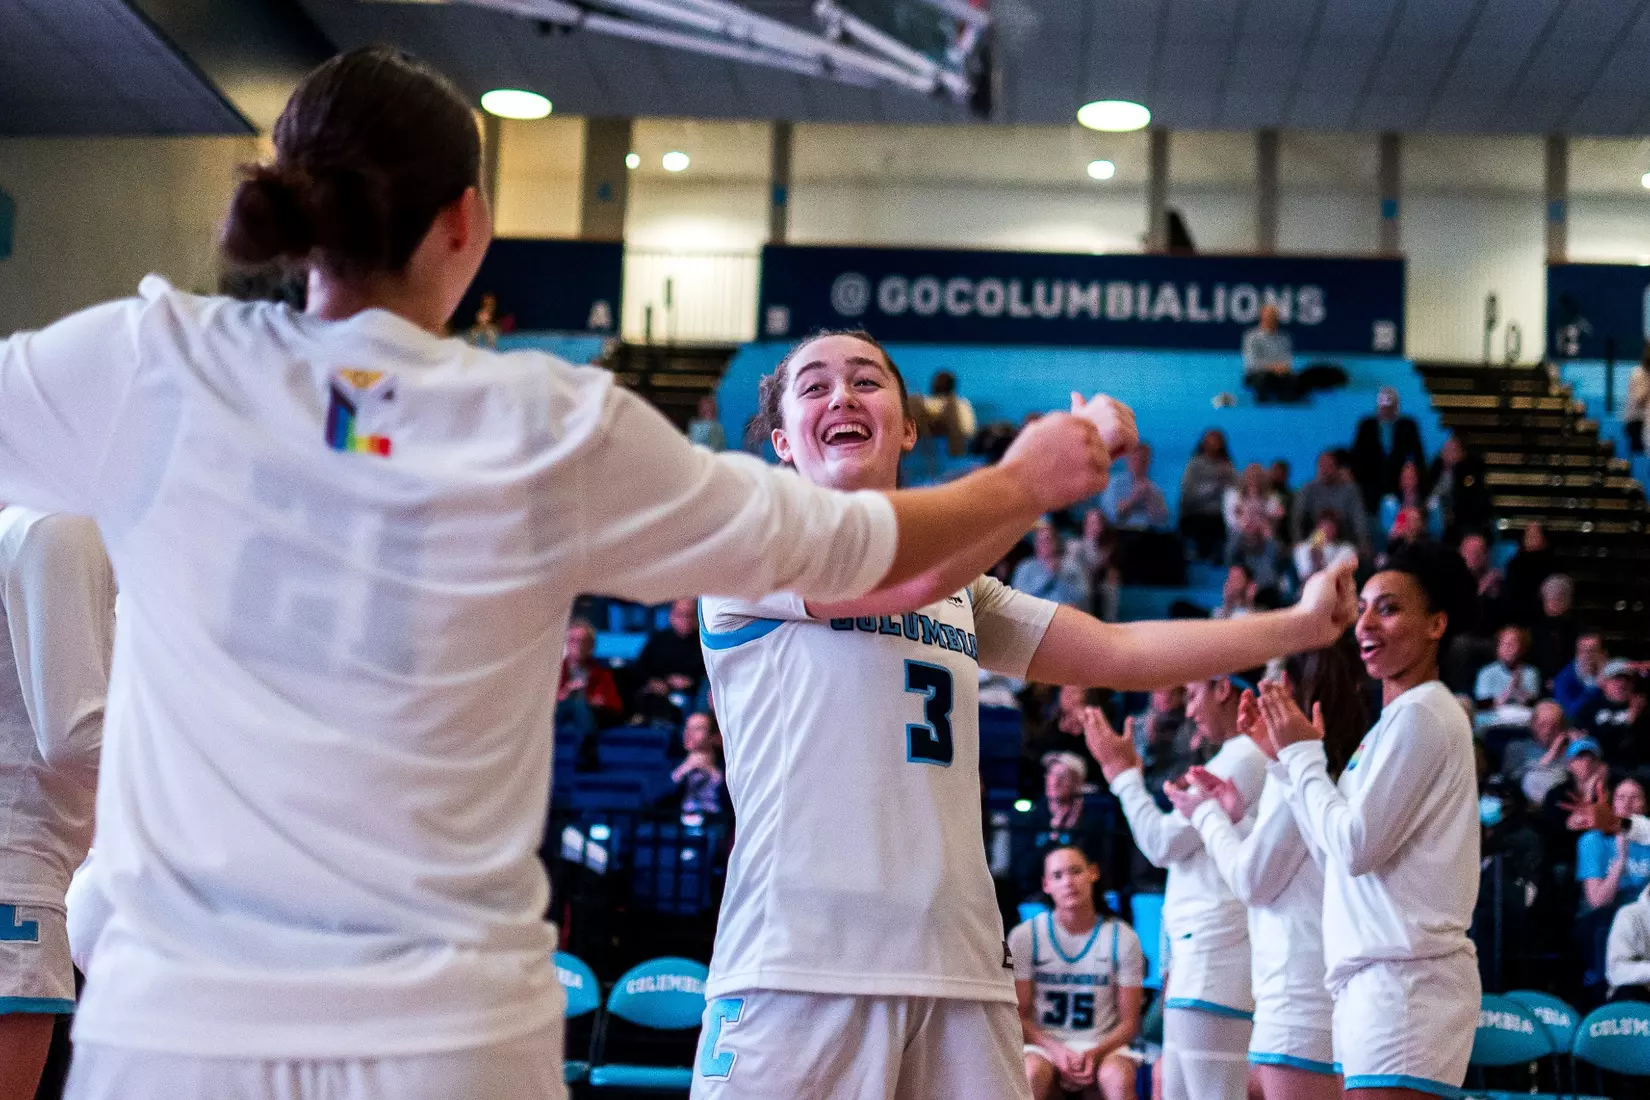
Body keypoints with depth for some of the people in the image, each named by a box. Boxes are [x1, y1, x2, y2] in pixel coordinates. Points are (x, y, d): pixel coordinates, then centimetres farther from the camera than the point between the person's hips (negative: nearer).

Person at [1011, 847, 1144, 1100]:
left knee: (1119, 1079, -35)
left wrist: (1095, 1053, -17)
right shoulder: (1025, 936, 1)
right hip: (1045, 1045, 0)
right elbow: (1019, 1015, 1)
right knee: (1031, 1074, -36)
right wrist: (1056, 1050, -18)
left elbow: (1129, 1022, 2)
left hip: (1102, 1048, 0)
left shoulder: (1123, 938, 1)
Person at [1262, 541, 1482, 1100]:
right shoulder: (1401, 719, 21)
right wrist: (1292, 756, 15)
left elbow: (1354, 845, -14)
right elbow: (1337, 846, 20)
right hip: (1382, 978, 10)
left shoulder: (1419, 715, -9)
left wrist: (1302, 754, -3)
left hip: (1404, 976, -10)